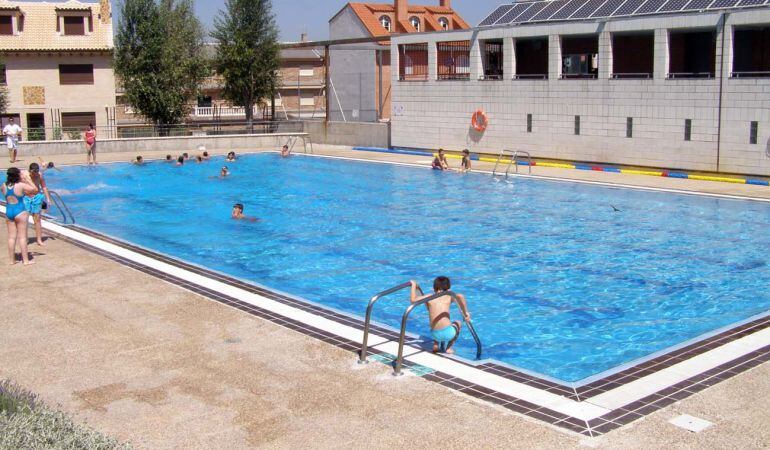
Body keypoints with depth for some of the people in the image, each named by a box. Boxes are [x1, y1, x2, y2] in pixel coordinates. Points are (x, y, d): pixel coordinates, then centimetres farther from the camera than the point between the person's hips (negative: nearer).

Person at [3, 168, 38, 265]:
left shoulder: (4, 186, 0)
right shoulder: (21, 185, -16)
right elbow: (35, 190, -9)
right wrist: (27, 179, -3)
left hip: (8, 212, 5)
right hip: (20, 212, -5)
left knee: (11, 237, 11)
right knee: (22, 237, 0)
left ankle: (12, 260, 15)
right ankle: (26, 260, 3)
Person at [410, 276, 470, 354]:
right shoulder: (449, 297, 4)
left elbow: (413, 300, 6)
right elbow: (460, 296, -17)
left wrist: (414, 286, 21)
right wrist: (465, 313, -9)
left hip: (435, 334, 3)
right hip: (447, 332, -3)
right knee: (458, 323, 33)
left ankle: (436, 345, 22)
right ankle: (448, 348, 22)